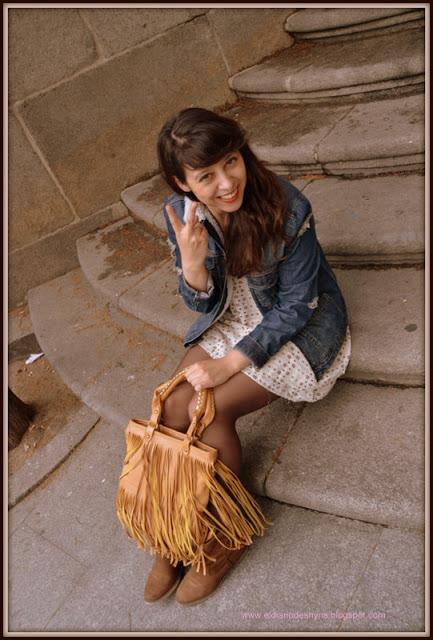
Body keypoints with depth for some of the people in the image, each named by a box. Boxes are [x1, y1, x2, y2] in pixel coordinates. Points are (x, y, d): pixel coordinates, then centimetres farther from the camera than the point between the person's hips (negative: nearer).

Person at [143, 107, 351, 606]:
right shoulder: (180, 212, -12)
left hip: (298, 327, -4)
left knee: (210, 411, -21)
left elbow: (296, 307, -18)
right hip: (230, 319, 5)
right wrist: (192, 263, -28)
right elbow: (204, 304, -5)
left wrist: (230, 363, -22)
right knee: (173, 409, -14)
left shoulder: (287, 209, -26)